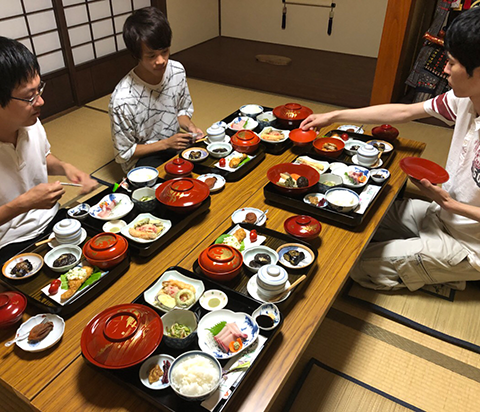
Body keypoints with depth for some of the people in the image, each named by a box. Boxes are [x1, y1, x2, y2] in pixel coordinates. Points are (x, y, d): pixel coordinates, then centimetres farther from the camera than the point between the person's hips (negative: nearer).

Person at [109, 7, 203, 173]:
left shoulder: (177, 71, -11)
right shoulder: (122, 100, -28)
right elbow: (124, 153, -13)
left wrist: (190, 126, -14)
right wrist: (166, 143, -21)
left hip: (174, 142, 6)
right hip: (142, 158, -6)